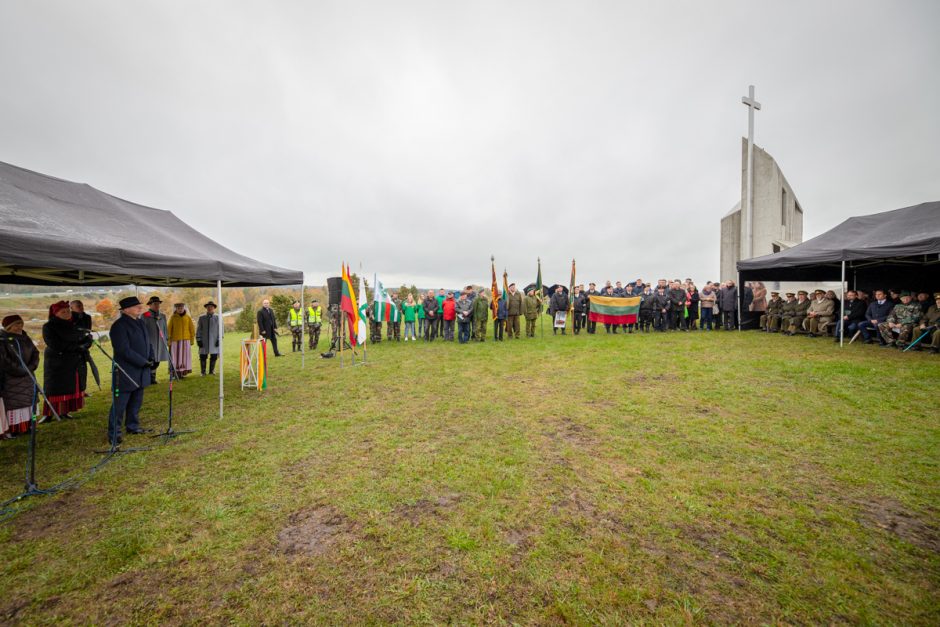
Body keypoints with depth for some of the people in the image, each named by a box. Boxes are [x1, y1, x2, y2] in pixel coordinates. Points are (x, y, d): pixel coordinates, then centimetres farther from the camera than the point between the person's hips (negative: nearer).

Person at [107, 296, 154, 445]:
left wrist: (151, 358, 2)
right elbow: (124, 350, -21)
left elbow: (147, 342, 16)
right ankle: (114, 434, 11)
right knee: (119, 404, 1)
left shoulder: (140, 322, 10)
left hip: (141, 372, 8)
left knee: (136, 402, 17)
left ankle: (133, 426, 30)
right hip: (125, 373, -8)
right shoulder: (119, 326, -15)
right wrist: (144, 362, -19)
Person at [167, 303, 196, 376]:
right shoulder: (172, 317, 2)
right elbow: (169, 329, 4)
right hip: (175, 341, -1)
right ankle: (176, 373, 3)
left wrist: (192, 340, 5)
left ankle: (183, 372, 7)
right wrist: (169, 341, 1)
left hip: (186, 340, 1)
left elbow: (192, 329, 8)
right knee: (176, 357, -1)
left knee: (185, 356, 1)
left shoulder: (188, 317, 6)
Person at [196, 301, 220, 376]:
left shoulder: (218, 318, 3)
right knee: (203, 356, 1)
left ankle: (211, 371, 18)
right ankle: (202, 372, 14)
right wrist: (198, 340, -3)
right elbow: (198, 330, 5)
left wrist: (219, 340, -6)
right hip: (204, 341, 1)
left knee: (214, 356, 2)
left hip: (214, 341, 0)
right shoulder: (201, 318, 5)